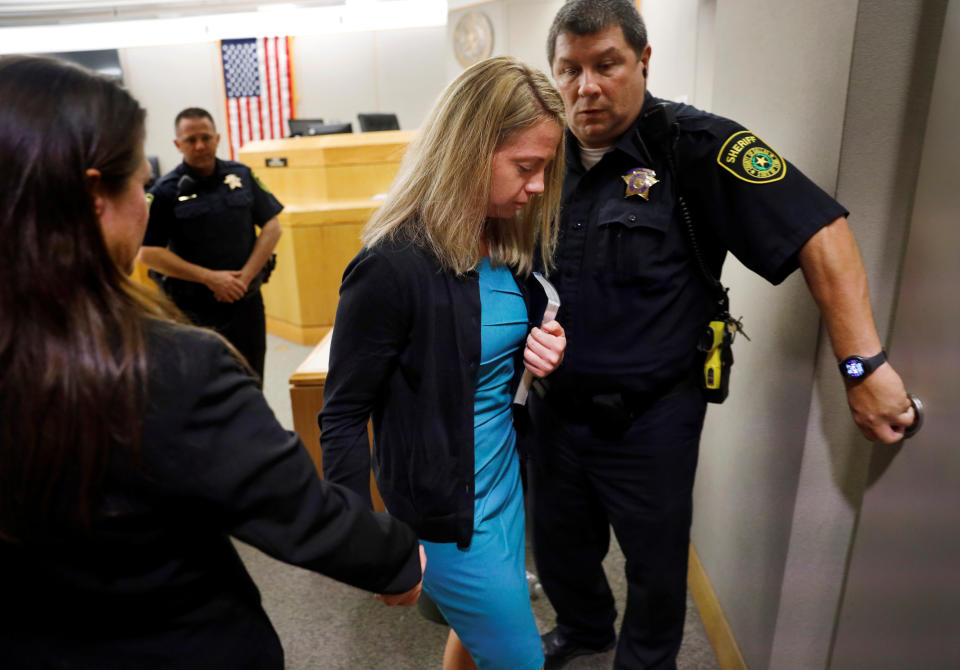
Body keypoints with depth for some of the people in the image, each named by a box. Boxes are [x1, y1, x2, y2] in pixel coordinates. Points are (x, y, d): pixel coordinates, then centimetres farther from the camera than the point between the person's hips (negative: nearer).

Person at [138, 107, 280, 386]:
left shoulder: (242, 175, 6)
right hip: (194, 311, -3)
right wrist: (209, 277, -14)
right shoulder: (165, 191, -4)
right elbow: (148, 253, -7)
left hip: (246, 302, 3)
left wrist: (245, 277, -7)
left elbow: (271, 227, 5)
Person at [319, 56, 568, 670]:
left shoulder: (509, 243, -1)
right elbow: (342, 416, -17)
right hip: (445, 510, -7)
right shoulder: (394, 266, -24)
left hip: (506, 478, 7)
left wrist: (540, 352, -8)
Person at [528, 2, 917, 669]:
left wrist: (864, 365, -23)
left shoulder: (692, 144, -16)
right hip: (556, 407, 5)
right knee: (558, 543, 25)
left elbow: (819, 230, -18)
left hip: (650, 418, -4)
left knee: (656, 563, 18)